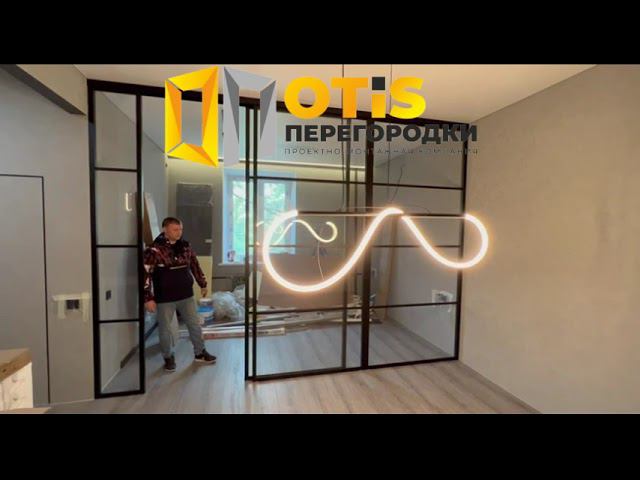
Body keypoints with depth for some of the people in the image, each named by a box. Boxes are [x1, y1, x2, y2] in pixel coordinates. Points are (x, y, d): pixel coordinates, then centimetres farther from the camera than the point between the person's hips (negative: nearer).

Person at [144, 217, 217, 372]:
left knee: (195, 325, 14)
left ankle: (200, 353, 32)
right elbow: (146, 274, -14)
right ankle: (169, 358, 34)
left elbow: (195, 265, 13)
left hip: (186, 295, 4)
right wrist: (148, 298, -17)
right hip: (165, 298, -4)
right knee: (165, 329, 12)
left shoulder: (185, 246, 2)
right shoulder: (154, 250, -14)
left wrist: (203, 284, 18)